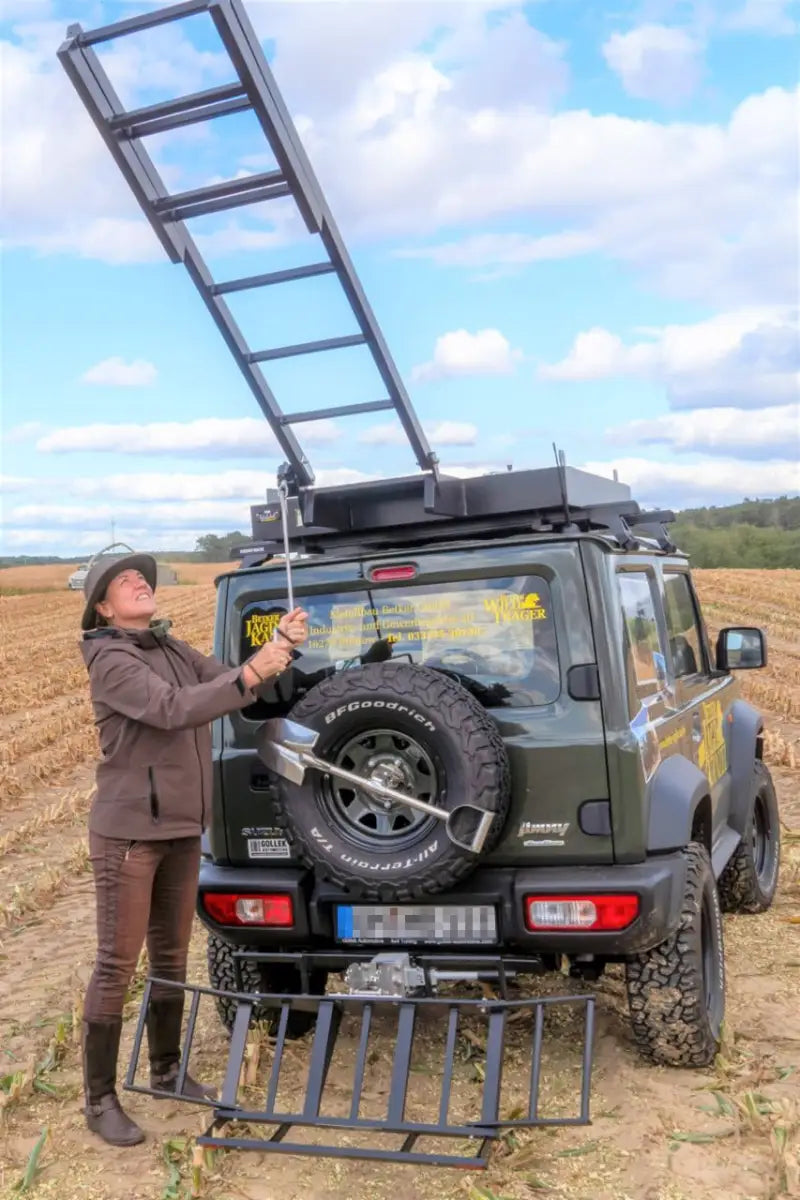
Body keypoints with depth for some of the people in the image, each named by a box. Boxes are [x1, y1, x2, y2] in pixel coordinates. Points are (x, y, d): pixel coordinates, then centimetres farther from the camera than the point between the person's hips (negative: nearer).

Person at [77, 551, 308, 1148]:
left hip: (182, 827, 7)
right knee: (117, 965, 1)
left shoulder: (175, 650, 8)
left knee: (172, 956, 17)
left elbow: (233, 687, 2)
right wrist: (251, 674, -35)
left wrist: (280, 646, -15)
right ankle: (100, 1099, 15)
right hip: (129, 829, -7)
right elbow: (173, 710, -28)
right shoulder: (110, 662, -15)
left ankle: (166, 1070, 33)